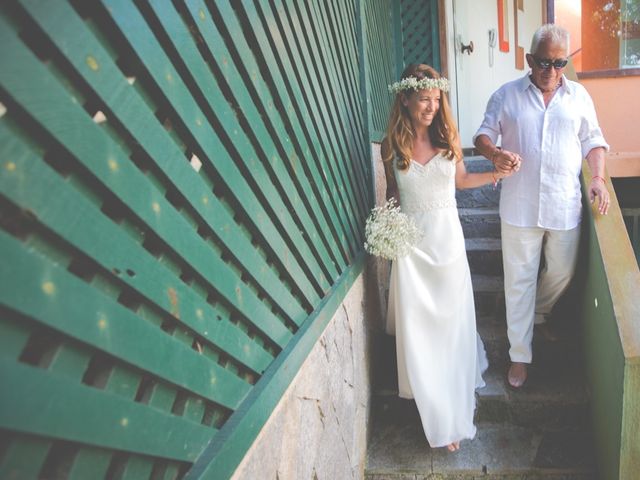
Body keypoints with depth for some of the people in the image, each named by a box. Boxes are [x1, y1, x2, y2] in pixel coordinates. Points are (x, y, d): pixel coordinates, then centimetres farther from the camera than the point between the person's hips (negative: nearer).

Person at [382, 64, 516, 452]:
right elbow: (393, 194, 7)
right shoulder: (392, 146, -4)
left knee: (451, 323, 10)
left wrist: (497, 175, 0)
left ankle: (454, 412, 32)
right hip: (411, 242, -1)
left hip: (447, 238, 1)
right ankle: (441, 417, 21)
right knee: (418, 330, 2)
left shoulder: (448, 138, -1)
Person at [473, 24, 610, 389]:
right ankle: (520, 355, 15)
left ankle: (539, 314, 46)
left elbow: (593, 140, 12)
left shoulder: (579, 96, 7)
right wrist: (495, 153, -22)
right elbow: (483, 135, 1)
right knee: (520, 279, 3)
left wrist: (598, 177, -4)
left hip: (565, 205, 3)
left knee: (563, 272, 15)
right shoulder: (506, 95, 1)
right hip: (520, 205, -2)